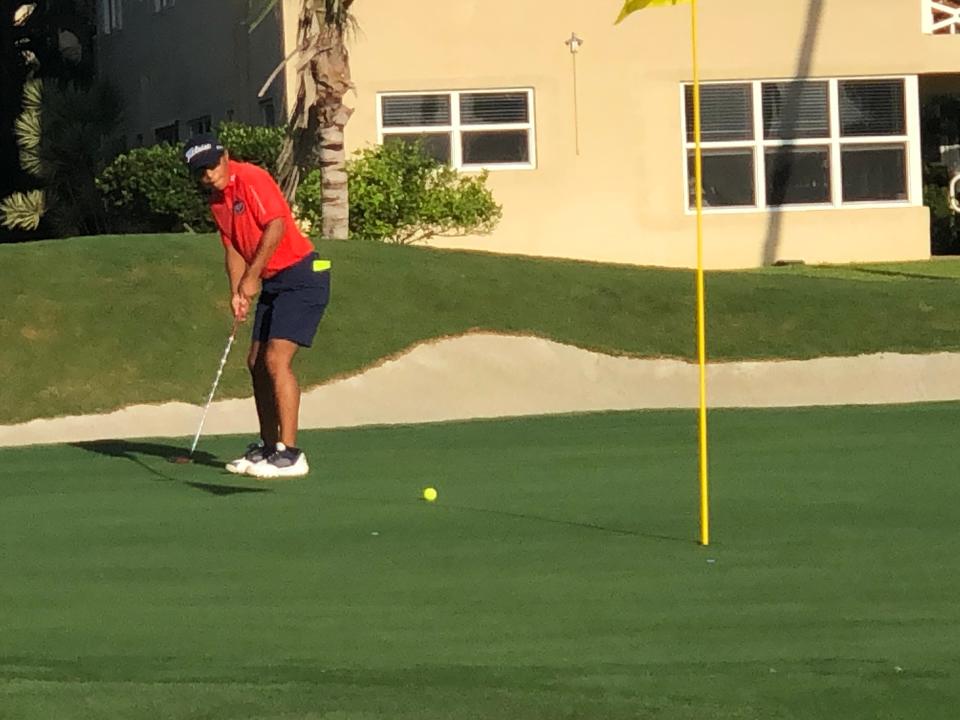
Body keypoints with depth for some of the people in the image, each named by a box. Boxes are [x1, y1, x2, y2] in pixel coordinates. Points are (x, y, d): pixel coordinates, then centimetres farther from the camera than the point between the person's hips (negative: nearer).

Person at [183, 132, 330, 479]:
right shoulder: (217, 199, 13)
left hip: (301, 276, -10)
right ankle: (268, 446, 21)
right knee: (256, 362, 11)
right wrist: (237, 293, -2)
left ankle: (290, 454, -17)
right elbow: (233, 248, 13)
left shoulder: (250, 179, -14)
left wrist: (251, 277, -19)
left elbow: (276, 226, -22)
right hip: (273, 283, 10)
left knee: (276, 360, -17)